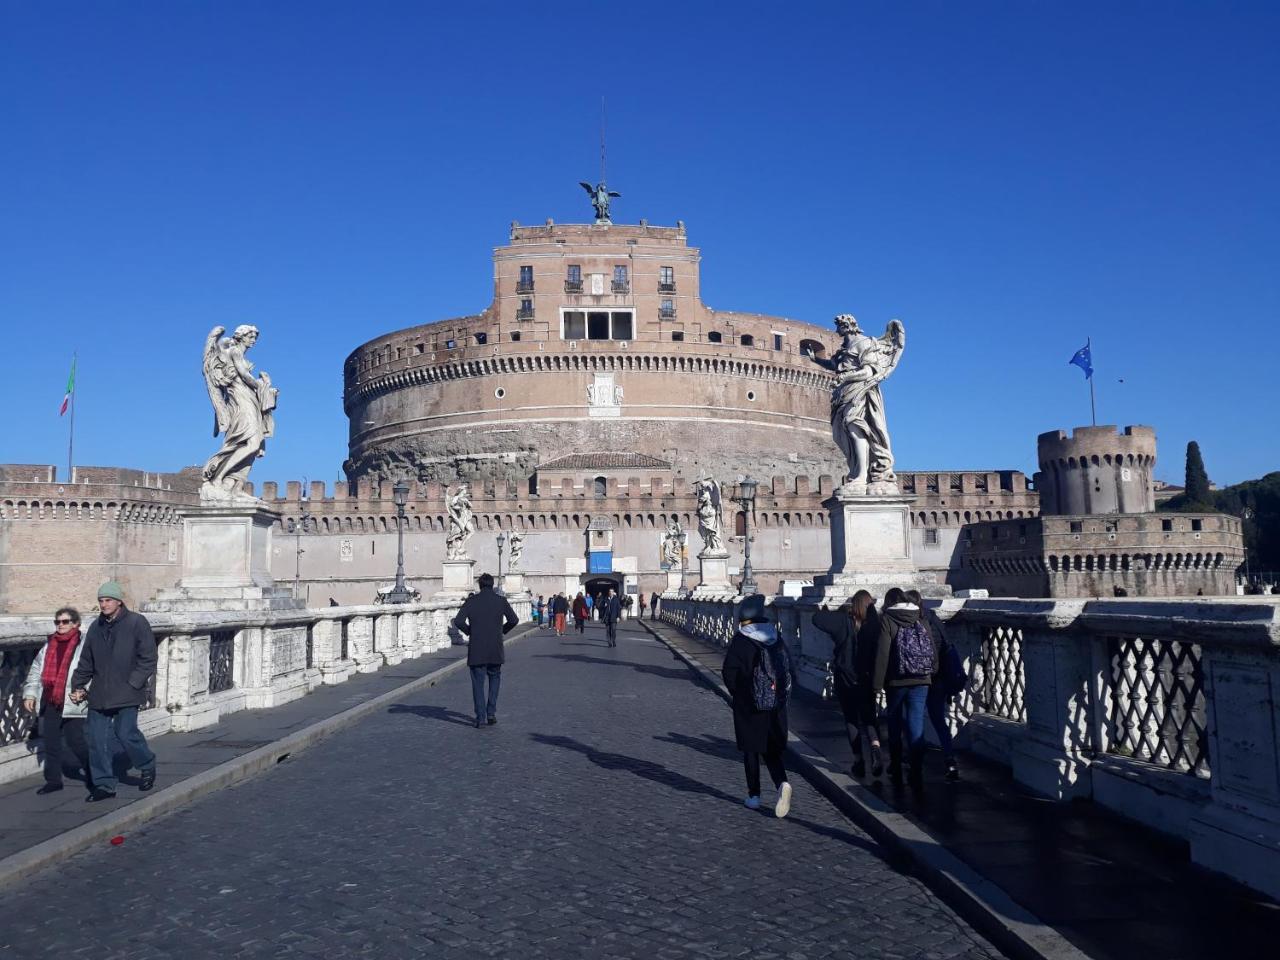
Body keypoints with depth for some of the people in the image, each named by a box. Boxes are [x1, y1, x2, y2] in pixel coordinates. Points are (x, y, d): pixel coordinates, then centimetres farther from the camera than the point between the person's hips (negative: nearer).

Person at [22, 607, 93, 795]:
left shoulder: (84, 645, -7)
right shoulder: (49, 645, 13)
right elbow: (35, 671, 20)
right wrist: (30, 693, 12)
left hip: (71, 703, -6)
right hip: (49, 702, 6)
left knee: (75, 741, -3)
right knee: (50, 741, 11)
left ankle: (94, 777, 13)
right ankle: (53, 780, 23)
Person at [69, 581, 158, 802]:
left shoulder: (137, 623, -7)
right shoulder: (96, 627, 11)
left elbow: (148, 659, -7)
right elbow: (86, 662, 19)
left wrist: (132, 684, -13)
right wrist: (78, 686, 10)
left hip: (127, 694, -5)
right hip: (99, 695, 5)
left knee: (126, 733, -8)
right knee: (98, 738, 3)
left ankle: (147, 766, 19)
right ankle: (104, 785, 15)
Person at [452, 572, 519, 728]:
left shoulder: (471, 601, -2)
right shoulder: (501, 601, 1)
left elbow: (458, 621, -10)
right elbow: (514, 620, 0)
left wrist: (469, 631, 7)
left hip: (476, 650, -1)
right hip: (495, 650, 1)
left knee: (478, 683, 6)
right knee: (495, 678, 19)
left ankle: (480, 717, 1)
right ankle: (491, 712, 11)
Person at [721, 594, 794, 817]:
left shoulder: (740, 640, -12)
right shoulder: (776, 637, 2)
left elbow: (729, 671, -14)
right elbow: (788, 664, 5)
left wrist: (737, 692, 3)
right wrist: (781, 692, 14)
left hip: (748, 705, -4)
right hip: (776, 705, 4)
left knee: (750, 750, 11)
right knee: (772, 750, 11)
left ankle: (754, 795, 16)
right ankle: (782, 783, -13)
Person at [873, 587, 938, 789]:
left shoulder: (887, 620, -5)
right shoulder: (920, 620, 7)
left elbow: (882, 652, -11)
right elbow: (933, 650, 6)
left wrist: (878, 682, -9)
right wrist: (932, 673, 15)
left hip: (896, 681, -2)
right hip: (921, 681, 2)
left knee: (895, 726, 14)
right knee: (917, 726, 1)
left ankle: (896, 771, 22)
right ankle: (917, 774, -5)